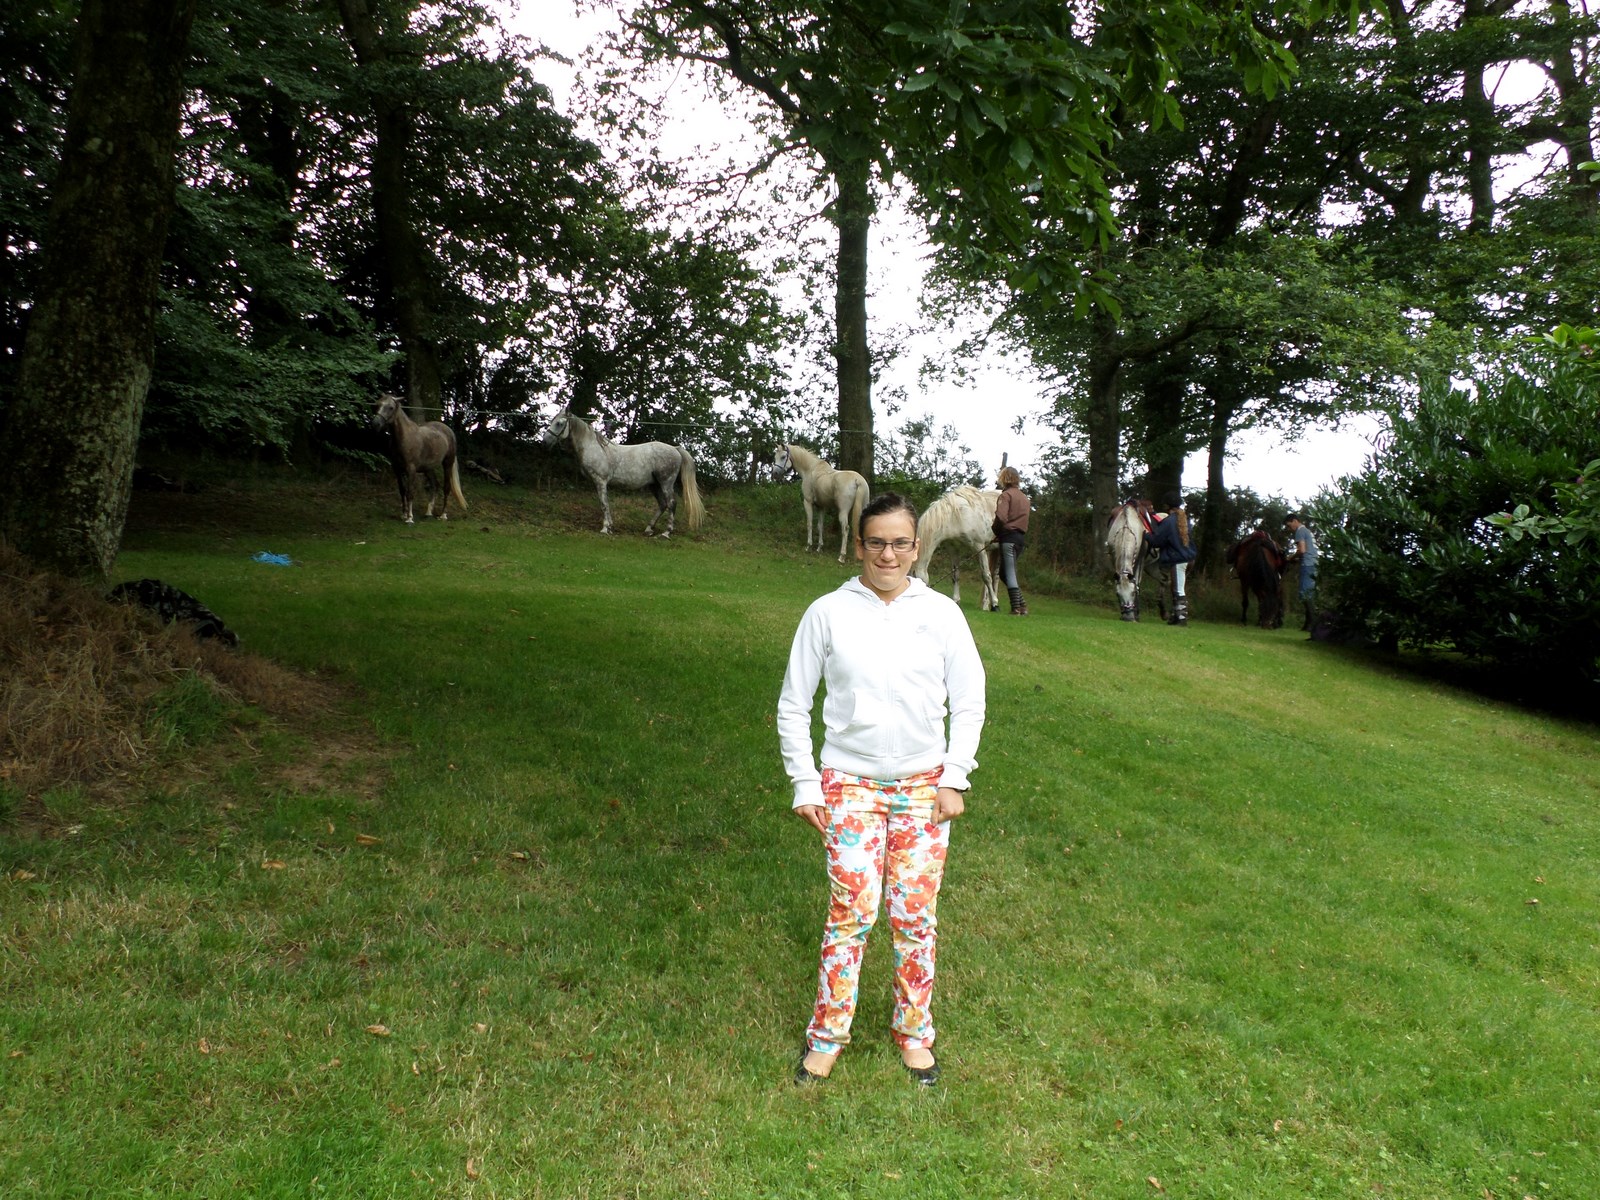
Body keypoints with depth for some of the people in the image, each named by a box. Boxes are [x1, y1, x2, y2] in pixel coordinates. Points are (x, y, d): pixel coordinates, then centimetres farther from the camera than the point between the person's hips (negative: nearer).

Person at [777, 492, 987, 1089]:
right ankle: (827, 1035, 14)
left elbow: (969, 703, 5)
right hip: (850, 784, -1)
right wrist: (805, 785, -1)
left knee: (916, 915, 6)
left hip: (923, 785, 2)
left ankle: (913, 1032, 26)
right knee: (852, 911, -4)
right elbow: (793, 705, 2)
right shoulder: (828, 613, -4)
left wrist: (953, 780, -1)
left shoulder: (941, 613, 0)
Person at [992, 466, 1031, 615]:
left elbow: (1001, 517, -22)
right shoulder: (1024, 496, 18)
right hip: (1022, 536, 8)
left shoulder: (1006, 494, -8)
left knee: (1009, 573, -4)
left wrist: (996, 532, -3)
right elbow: (1026, 514, 14)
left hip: (1008, 537, -8)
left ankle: (1016, 608, -6)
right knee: (1004, 572, 17)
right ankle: (1021, 603, 12)